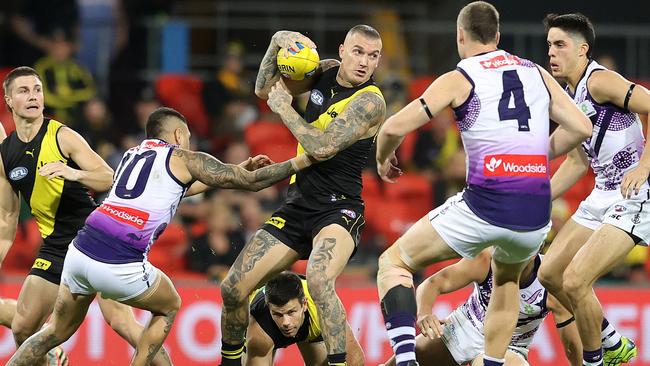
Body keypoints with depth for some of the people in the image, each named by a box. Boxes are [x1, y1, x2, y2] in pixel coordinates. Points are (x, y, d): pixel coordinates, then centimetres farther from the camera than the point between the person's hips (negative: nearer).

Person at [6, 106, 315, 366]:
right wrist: (301, 162, 22)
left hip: (79, 250, 6)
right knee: (169, 307, 23)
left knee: (57, 331, 21)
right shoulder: (184, 159, 9)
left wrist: (237, 170, 50)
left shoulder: (132, 154, 28)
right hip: (119, 266, -6)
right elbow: (251, 182, 11)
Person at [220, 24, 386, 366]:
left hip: (339, 209, -7)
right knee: (233, 289, 4)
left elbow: (322, 147, -23)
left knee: (318, 279, -37)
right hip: (298, 206, 7)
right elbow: (266, 90, 12)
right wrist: (278, 42, -4)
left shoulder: (370, 101, -16)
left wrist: (284, 107, -10)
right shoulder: (327, 72, 5)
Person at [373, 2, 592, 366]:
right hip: (536, 213, 4)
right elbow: (581, 128, 12)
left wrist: (383, 158, 17)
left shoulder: (458, 80, 2)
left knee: (394, 262, 12)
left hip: (483, 206, -4)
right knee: (507, 279, 36)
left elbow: (395, 128, -4)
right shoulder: (537, 73, 14)